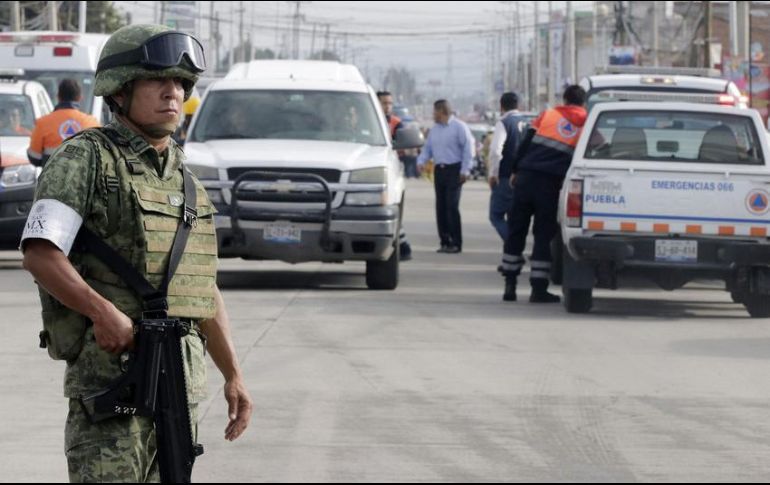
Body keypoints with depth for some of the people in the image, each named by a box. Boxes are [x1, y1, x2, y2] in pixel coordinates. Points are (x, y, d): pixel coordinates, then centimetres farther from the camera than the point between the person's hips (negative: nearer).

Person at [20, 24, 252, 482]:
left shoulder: (184, 178, 18)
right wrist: (103, 312, -27)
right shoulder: (84, 158, -4)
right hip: (109, 365, -7)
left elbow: (207, 288, 22)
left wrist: (234, 375, 15)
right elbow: (40, 254, -15)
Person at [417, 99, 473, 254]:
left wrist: (465, 170, -14)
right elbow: (427, 148, 20)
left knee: (452, 206, -12)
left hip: (454, 170, -7)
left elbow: (468, 149, -8)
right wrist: (421, 161, 0)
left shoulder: (459, 127, -4)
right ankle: (445, 242, 9)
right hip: (439, 170, 7)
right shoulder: (434, 130, 18)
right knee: (440, 206, 4)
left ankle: (456, 243, -9)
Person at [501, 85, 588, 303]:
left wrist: (515, 171, 15)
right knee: (543, 235, 4)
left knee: (516, 231, 10)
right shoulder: (585, 125, 6)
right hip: (550, 184, -1)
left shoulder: (547, 115, 8)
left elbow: (525, 144, 7)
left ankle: (510, 285, 11)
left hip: (525, 177, 1)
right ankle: (539, 289, 1)